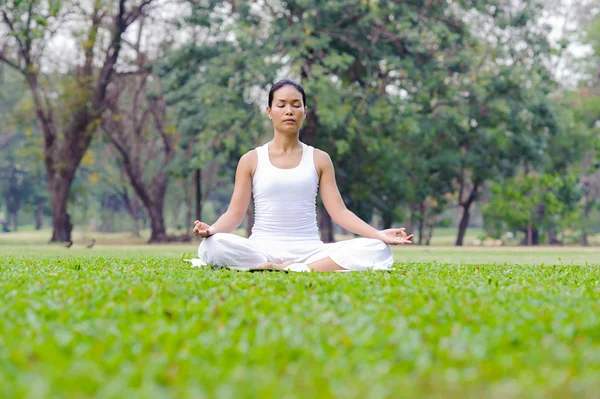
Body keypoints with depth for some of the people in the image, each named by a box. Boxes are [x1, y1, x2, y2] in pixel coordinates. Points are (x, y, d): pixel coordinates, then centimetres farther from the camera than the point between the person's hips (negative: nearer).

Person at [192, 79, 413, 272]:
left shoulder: (319, 159, 12)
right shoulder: (251, 160, 9)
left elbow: (339, 211, 5)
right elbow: (235, 213, 4)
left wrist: (378, 234, -12)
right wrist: (212, 229, -20)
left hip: (309, 250, 1)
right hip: (262, 249, -1)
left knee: (377, 250, -25)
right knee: (212, 245, -35)